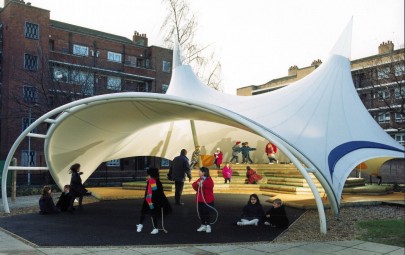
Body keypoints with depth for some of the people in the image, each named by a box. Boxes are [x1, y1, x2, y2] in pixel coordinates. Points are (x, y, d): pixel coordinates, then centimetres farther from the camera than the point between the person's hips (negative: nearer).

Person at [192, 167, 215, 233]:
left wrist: (203, 183, -28)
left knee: (206, 213, -3)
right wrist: (197, 184, -16)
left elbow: (210, 186, -28)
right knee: (201, 213, 10)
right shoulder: (199, 179, 11)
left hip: (208, 200, -7)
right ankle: (203, 225, 20)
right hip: (200, 199, 7)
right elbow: (194, 186, 4)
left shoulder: (209, 179, -10)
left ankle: (208, 226, 6)